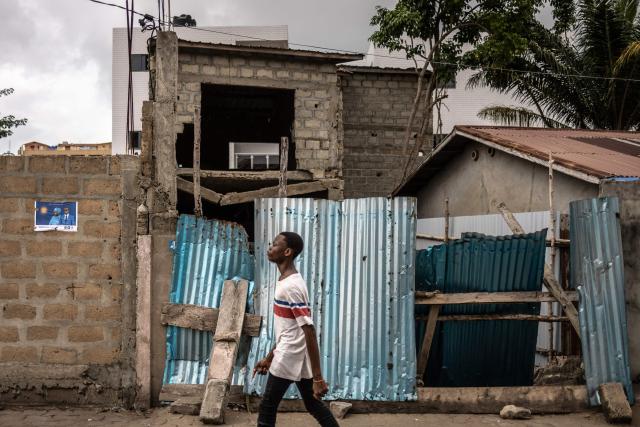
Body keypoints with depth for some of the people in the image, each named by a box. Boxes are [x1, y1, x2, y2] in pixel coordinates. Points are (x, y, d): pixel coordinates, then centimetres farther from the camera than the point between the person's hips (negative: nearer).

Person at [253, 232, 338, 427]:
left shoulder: (291, 286, -21)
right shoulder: (287, 282, 10)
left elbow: (309, 332, -24)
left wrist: (318, 377, -25)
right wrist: (270, 357, 24)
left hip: (288, 360, -10)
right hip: (297, 358, 10)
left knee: (267, 409, 3)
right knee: (314, 406, 16)